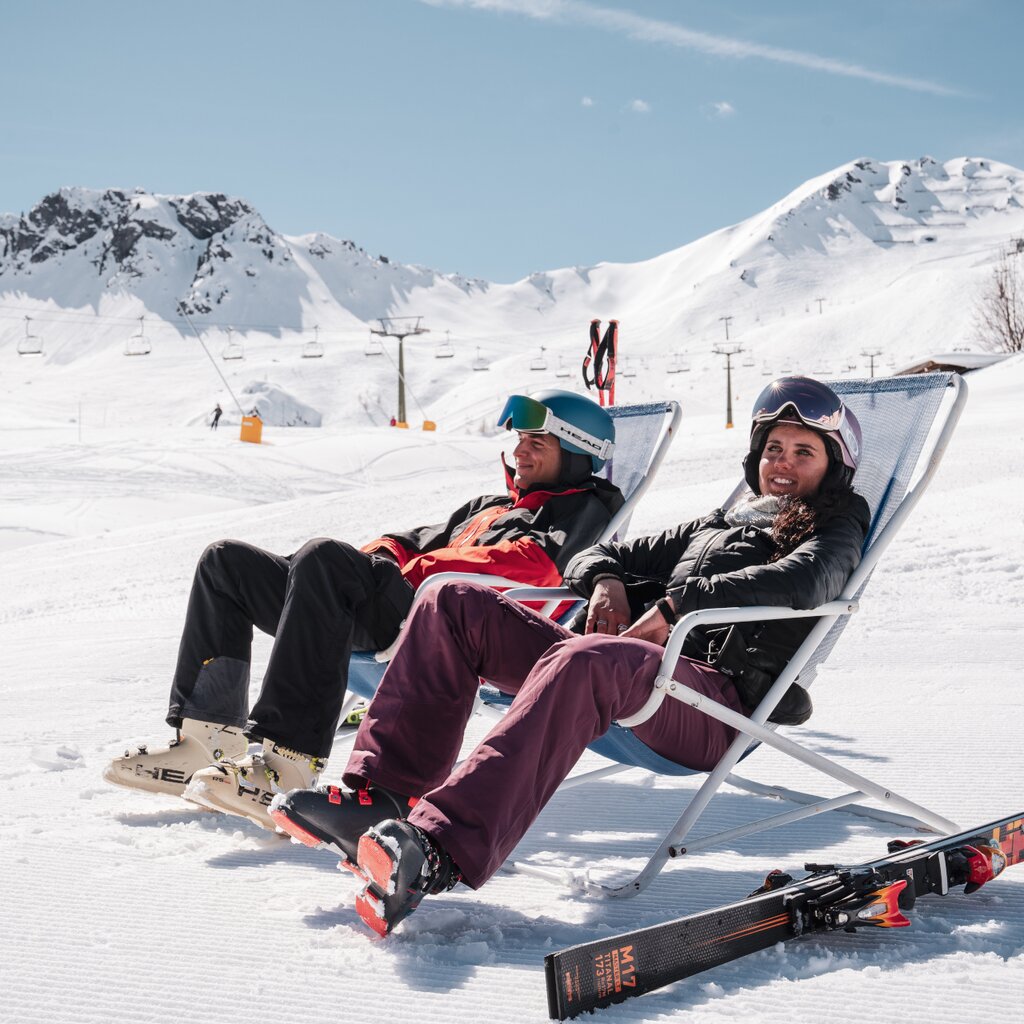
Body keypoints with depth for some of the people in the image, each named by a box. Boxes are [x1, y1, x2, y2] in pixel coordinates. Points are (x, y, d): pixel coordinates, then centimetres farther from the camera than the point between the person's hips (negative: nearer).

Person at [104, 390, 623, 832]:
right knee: (226, 561, 1)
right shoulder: (489, 507, 39)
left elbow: (537, 562, -7)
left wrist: (424, 568, -12)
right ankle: (206, 741, -11)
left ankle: (286, 768, -42)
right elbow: (416, 540, 31)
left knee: (324, 558, -35)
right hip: (382, 608, 9)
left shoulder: (583, 508, 14)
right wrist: (378, 556, 7)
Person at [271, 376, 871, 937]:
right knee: (455, 605, -7)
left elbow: (799, 582, -9)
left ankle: (440, 848, -55)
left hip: (717, 708, -7)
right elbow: (591, 556, 31)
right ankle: (377, 800, -20)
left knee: (585, 661, -40)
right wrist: (607, 579, 7)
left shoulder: (833, 535, 17)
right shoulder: (714, 525, 35)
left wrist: (676, 607, -15)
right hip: (634, 667, 7)